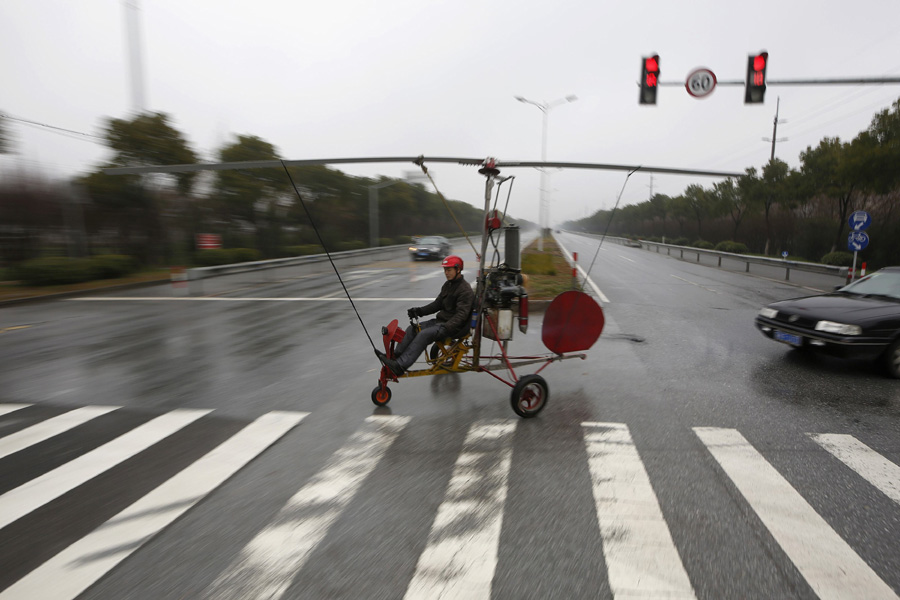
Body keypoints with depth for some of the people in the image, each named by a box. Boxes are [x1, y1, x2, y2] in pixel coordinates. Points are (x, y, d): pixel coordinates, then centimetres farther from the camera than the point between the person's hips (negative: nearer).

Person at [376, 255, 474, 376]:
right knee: (412, 329, -7)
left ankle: (400, 366, -34)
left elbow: (461, 314, -22)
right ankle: (394, 356, -8)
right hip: (441, 320, 9)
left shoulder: (465, 290, -14)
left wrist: (446, 328, -35)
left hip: (455, 326, -9)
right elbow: (437, 303, 16)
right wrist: (419, 311, 2)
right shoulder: (447, 285, 15)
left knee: (425, 334, -29)